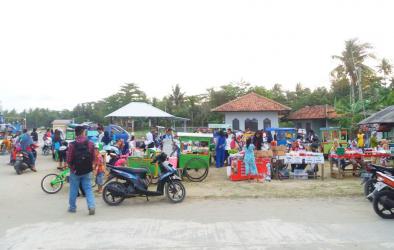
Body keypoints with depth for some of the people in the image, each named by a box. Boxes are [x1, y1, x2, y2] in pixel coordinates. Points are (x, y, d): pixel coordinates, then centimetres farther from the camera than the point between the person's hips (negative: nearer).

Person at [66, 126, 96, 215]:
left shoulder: (72, 145, -13)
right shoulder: (90, 144, -7)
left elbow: (69, 159, -9)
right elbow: (93, 158, -1)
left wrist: (71, 167, 10)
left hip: (75, 171, -1)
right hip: (87, 171, 1)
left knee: (73, 190, 13)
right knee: (88, 189, 8)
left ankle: (72, 207, 25)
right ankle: (91, 206, -5)